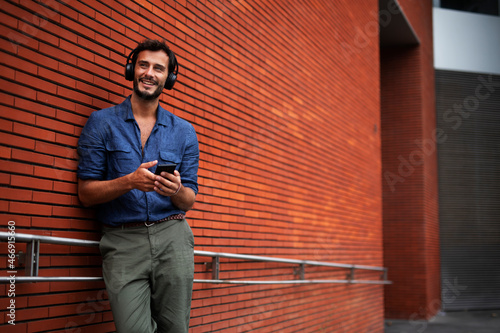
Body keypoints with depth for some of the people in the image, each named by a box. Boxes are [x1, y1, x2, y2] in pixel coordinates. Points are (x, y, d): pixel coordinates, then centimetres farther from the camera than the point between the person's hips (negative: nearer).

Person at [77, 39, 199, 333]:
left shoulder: (184, 132, 13)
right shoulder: (102, 122, 6)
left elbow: (189, 201, 12)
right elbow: (86, 193, 1)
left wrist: (176, 190, -12)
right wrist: (129, 181, -16)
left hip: (172, 238, 2)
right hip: (123, 241, -2)